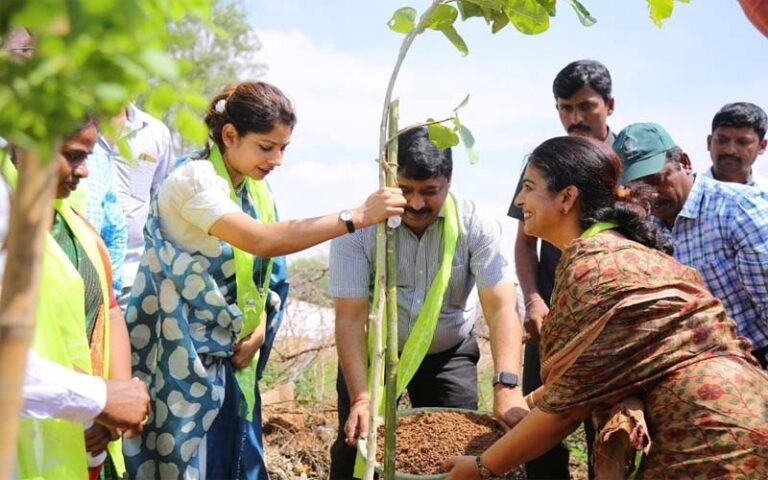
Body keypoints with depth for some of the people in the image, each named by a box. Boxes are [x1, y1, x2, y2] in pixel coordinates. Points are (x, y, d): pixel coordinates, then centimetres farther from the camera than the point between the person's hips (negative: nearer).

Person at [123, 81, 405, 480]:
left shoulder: (255, 190, 8)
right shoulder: (195, 181, -17)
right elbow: (261, 241, -32)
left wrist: (258, 332, -2)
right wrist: (355, 217, -32)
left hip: (232, 358, 8)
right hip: (185, 361, -7)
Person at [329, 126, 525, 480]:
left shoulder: (476, 225, -19)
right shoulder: (359, 228, -21)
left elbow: (501, 309, -27)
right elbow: (350, 318, -25)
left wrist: (507, 385, -41)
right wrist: (360, 398, -35)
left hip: (448, 353, 1)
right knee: (356, 448, 0)